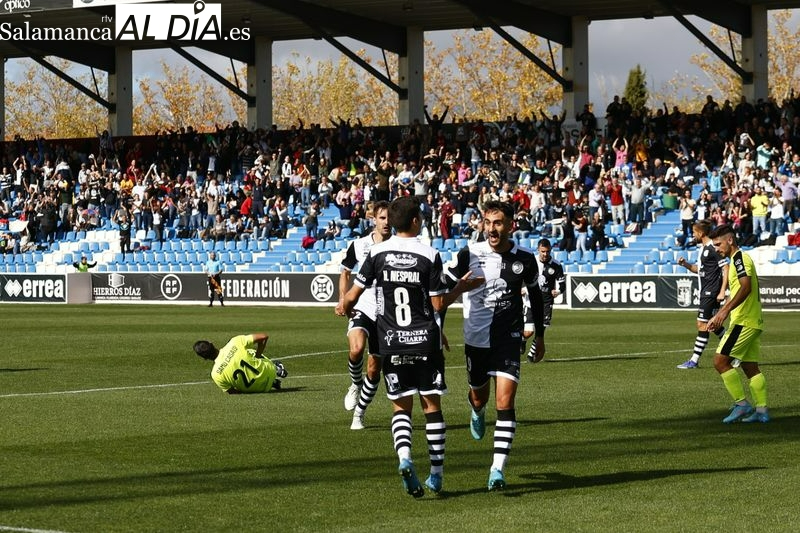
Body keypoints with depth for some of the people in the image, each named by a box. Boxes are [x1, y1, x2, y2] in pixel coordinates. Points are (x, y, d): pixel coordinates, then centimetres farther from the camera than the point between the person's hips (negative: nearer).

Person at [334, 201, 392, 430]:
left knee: (374, 368, 6)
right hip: (362, 308, -1)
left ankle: (359, 414, 23)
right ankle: (355, 384, 1)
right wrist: (343, 299, 0)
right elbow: (346, 272, 14)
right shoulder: (359, 245, 0)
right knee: (356, 348, -29)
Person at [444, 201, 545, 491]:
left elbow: (535, 296, 13)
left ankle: (497, 470, -13)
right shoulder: (469, 254, -10)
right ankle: (477, 412, 59)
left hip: (509, 338, -1)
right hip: (476, 337, 1)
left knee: (505, 400, -14)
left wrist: (540, 335, 18)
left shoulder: (525, 259, -4)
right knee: (479, 396, 18)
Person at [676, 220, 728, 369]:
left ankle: (694, 361, -6)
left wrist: (722, 291, -21)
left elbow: (726, 269, -17)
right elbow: (699, 269, 24)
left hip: (711, 293, -10)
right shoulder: (703, 248, 14)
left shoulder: (713, 248, -15)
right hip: (706, 293, 10)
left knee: (702, 325, -8)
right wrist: (686, 264, 6)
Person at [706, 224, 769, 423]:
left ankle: (741, 404, -10)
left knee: (721, 361, -11)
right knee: (750, 367, 10)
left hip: (744, 321, -10)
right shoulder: (738, 260, 22)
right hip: (753, 322, 10)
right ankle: (762, 409, 9)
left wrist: (725, 311, -31)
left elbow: (746, 287, -25)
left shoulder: (740, 257, -10)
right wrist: (718, 316, 29)